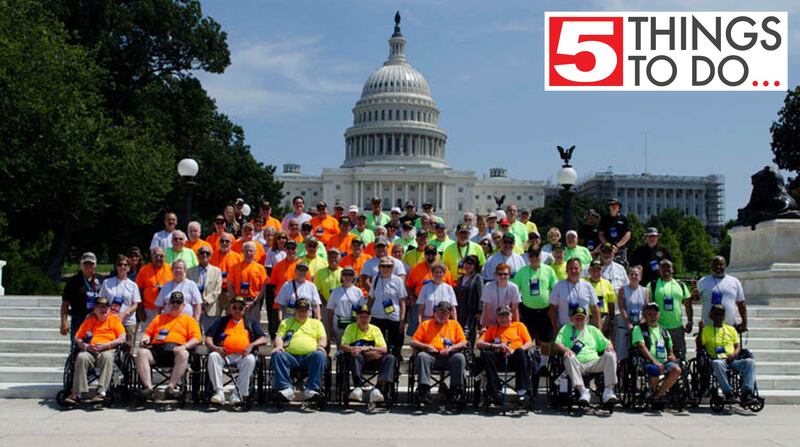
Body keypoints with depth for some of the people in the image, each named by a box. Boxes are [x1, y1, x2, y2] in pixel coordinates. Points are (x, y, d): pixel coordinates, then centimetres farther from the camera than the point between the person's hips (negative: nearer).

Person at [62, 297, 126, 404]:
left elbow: (122, 339, 0)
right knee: (81, 357, -31)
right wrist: (85, 346, -7)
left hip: (108, 350, -2)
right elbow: (76, 338, 14)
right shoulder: (89, 320, 19)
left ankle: (101, 392, -40)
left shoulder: (114, 320, 12)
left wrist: (105, 345, -13)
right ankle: (77, 393, -30)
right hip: (90, 350, 2)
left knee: (107, 356, -37)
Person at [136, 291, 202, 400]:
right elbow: (148, 333, 30)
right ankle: (148, 387, -32)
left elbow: (196, 339, 6)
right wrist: (145, 339, 5)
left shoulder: (189, 320, 20)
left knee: (183, 354, -38)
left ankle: (171, 387, -37)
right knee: (142, 352, -29)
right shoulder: (159, 318, 33)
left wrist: (184, 346, -12)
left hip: (175, 349, -3)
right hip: (156, 349, 3)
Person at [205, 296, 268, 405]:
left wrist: (252, 345, -6)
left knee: (250, 359, -34)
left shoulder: (251, 323, 26)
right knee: (213, 356, -32)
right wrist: (214, 347, -7)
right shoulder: (222, 321, 26)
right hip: (224, 354, 1)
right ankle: (219, 392, -32)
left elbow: (263, 339, 14)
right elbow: (208, 338, 15)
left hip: (242, 356, -1)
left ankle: (238, 394, -32)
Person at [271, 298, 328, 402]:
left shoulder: (316, 323, 26)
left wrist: (321, 346, -9)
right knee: (277, 355, -30)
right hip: (290, 356, 1)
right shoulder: (286, 323, 26)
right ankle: (286, 389, -33)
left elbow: (323, 338, 14)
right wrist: (279, 346, -9)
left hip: (310, 356, 0)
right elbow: (279, 336, 14)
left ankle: (311, 389, -36)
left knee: (320, 355, -33)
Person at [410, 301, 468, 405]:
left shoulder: (455, 324, 20)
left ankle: (456, 390, -28)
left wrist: (450, 348, -8)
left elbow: (463, 343, 9)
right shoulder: (425, 324, 17)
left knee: (460, 357, -31)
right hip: (431, 356, 0)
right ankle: (424, 389, -38)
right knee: (421, 356, -33)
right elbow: (413, 342, 11)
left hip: (449, 357, 0)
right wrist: (426, 346, -7)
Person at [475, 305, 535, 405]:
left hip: (516, 358, -1)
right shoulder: (492, 329, 26)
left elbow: (530, 343, 11)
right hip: (500, 357, 1)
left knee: (521, 352, -35)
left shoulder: (519, 326, 25)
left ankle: (523, 390, -37)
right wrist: (495, 346, -6)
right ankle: (496, 391, -32)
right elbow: (478, 343, 12)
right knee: (486, 354, -29)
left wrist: (515, 350, -8)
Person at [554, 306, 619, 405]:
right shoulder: (566, 329, 20)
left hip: (594, 362, 2)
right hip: (577, 364, -2)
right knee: (569, 357, -35)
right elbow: (557, 343, 7)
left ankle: (609, 390, -27)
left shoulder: (592, 330, 27)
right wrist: (566, 349, -15)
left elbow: (606, 343, 24)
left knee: (610, 355, -25)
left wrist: (609, 347, -1)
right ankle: (582, 391, -38)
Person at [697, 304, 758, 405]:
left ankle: (746, 394, -37)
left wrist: (734, 354, -5)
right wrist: (700, 331, -7)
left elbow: (738, 346, 18)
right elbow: (699, 346, 6)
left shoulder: (731, 329, 22)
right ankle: (728, 393, -40)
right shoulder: (706, 330, 13)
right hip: (717, 359, -3)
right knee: (717, 363, -40)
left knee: (750, 362, -27)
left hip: (732, 360, 3)